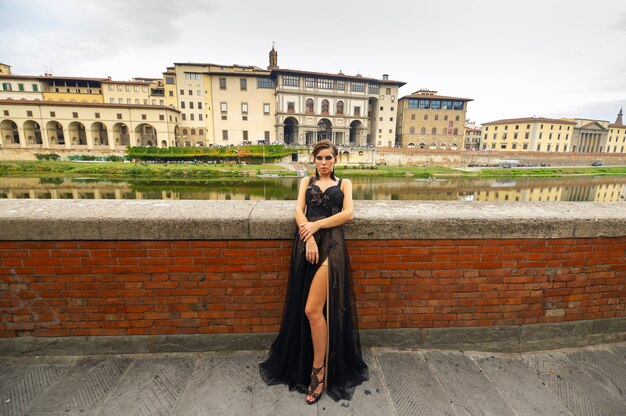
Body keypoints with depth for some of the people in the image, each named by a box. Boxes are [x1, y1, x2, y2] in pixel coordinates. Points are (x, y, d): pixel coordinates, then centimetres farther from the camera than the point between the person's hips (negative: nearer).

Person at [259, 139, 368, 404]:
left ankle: (319, 372, 9)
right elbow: (298, 210, 3)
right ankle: (302, 361, 29)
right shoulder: (306, 182, 19)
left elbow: (348, 213, -1)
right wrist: (309, 238, -13)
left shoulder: (344, 183, 14)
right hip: (306, 242, 3)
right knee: (303, 308, 7)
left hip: (331, 244, -3)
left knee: (312, 309, -9)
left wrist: (317, 225, -10)